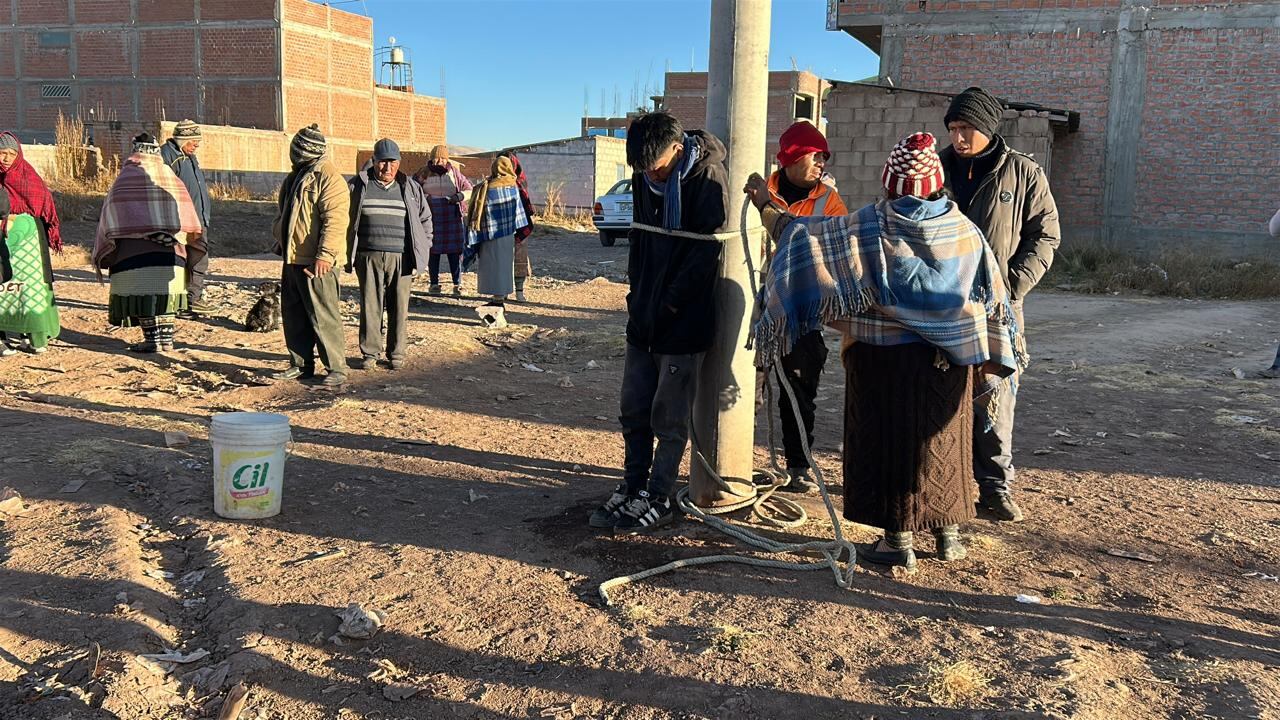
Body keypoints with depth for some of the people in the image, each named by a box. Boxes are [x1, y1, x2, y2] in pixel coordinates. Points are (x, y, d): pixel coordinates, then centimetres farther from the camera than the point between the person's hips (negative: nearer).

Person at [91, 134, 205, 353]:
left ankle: (153, 338, 0)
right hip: (170, 253, 4)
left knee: (142, 295, 1)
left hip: (135, 252, -3)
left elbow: (111, 220, 1)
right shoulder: (171, 178, 9)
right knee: (165, 293, 9)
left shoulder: (125, 180, 0)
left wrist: (103, 257, 9)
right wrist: (188, 252, 16)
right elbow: (188, 216, 9)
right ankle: (166, 338, 10)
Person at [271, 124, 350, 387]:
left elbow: (335, 219, -21)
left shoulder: (329, 178, -12)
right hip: (292, 258, 10)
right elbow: (282, 214, 30)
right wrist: (280, 242, 23)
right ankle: (300, 365, 24)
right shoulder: (295, 176, 18)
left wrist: (325, 254, -27)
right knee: (293, 314, 14)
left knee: (323, 316, -8)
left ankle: (337, 369, -1)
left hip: (316, 262, -10)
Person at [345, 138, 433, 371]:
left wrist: (422, 251, 10)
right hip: (369, 258, -1)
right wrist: (346, 254, 7)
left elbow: (425, 220, 18)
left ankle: (396, 354, 13)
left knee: (399, 308, 3)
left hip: (401, 259, 1)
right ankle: (370, 353, 12)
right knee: (370, 306, 2)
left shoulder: (411, 189, 11)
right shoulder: (358, 186, 7)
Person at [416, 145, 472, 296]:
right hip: (431, 218, 1)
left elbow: (470, 190, 8)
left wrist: (461, 195, -12)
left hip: (452, 217, -1)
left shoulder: (454, 173, 4)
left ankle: (457, 284, 3)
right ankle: (434, 284, 13)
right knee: (433, 251, 4)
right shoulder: (424, 174, 4)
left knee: (454, 251, -2)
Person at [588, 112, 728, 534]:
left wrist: (668, 306, -15)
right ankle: (632, 489, 26)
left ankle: (658, 500, 16)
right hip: (644, 319, 7)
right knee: (634, 410, 13)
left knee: (669, 417, 3)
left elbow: (704, 251, -16)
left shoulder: (707, 178, -14)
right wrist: (637, 293, 7)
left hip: (683, 323, -7)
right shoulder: (645, 175, 6)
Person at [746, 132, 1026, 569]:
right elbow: (993, 300, 3)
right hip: (949, 359, 4)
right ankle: (948, 535, 28)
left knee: (889, 440, 8)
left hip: (884, 357, -3)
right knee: (943, 442, 16)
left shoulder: (869, 227, -11)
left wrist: (766, 206, 7)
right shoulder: (963, 229, -1)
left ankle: (899, 540, 14)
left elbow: (805, 235, -8)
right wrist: (994, 368, 10)